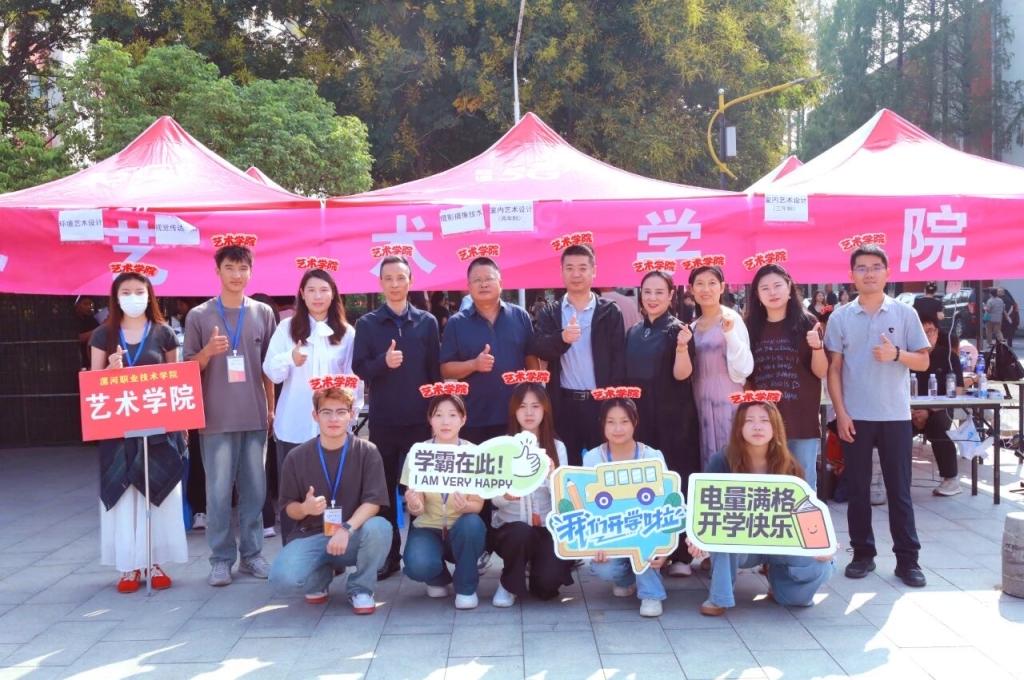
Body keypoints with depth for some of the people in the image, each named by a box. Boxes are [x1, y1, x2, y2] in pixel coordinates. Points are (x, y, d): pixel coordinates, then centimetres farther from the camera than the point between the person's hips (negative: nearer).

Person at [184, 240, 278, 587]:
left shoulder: (263, 313, 6)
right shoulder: (198, 316, 0)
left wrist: (272, 409, 11)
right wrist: (208, 352, -17)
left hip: (255, 416, 2)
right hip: (217, 418, -2)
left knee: (254, 490, 8)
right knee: (219, 492, 1)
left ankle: (252, 553, 19)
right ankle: (221, 558, 11)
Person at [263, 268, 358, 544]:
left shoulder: (346, 333, 8)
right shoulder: (287, 327, 5)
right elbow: (271, 372, -1)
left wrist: (353, 407, -2)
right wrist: (291, 359, -21)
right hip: (293, 425, 0)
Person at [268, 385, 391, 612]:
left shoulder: (367, 452, -5)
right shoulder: (297, 457, -1)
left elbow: (373, 502, -13)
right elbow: (289, 508, 5)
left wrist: (346, 529, -31)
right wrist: (305, 508, -20)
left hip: (352, 535, -1)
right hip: (311, 535, 1)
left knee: (379, 528, -35)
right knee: (282, 577, -29)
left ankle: (360, 588, -5)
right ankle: (322, 576, 10)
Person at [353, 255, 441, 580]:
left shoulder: (427, 322, 5)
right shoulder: (367, 323, 4)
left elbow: (435, 370, 6)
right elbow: (359, 368, -2)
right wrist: (383, 361, -21)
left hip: (419, 419, 0)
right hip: (382, 419, 0)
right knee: (384, 487, 6)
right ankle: (388, 552, 16)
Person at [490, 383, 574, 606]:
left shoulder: (557, 447, 2)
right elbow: (495, 498, -5)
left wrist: (553, 475, -26)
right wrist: (507, 495, -28)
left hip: (548, 527, 0)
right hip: (511, 525, 0)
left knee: (549, 580, -24)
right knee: (521, 533, -35)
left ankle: (540, 573, 15)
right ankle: (508, 585, -5)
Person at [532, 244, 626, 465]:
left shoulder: (610, 312, 3)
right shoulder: (549, 312, 7)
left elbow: (618, 359, 0)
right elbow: (539, 349, -8)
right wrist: (562, 338, -28)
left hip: (600, 401, -1)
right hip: (563, 402, 1)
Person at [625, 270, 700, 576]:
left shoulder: (677, 329, -6)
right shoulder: (634, 332, 11)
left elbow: (681, 374, -16)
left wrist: (682, 347, -33)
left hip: (673, 419, -5)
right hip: (640, 417, 5)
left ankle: (679, 553, 3)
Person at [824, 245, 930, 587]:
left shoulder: (905, 313, 2)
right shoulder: (841, 317, 2)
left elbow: (923, 361, 4)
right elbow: (833, 368, 3)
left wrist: (896, 354, -17)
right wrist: (840, 413, -5)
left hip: (895, 416, 0)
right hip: (855, 416, 1)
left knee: (899, 489, 4)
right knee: (857, 489, 7)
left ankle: (907, 558, 10)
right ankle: (863, 553, 17)